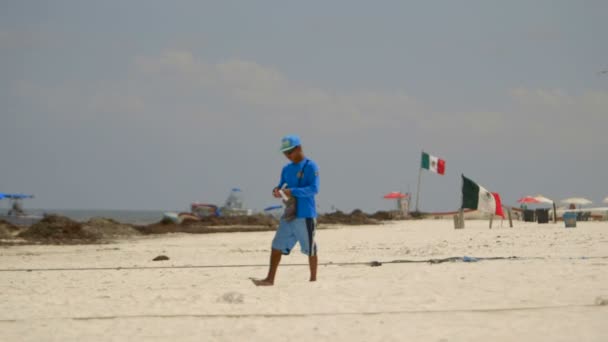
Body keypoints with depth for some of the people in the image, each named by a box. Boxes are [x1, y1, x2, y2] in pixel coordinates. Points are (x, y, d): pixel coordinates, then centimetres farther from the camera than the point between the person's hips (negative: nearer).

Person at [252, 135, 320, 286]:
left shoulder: (310, 166, -8)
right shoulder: (286, 169, 13)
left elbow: (314, 189, -16)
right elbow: (282, 186, 19)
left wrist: (292, 191, -23)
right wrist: (277, 190, -5)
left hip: (305, 215, -7)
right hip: (289, 215, 7)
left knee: (310, 248, 4)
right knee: (277, 246, 0)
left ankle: (313, 279, 17)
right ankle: (270, 279, 0)